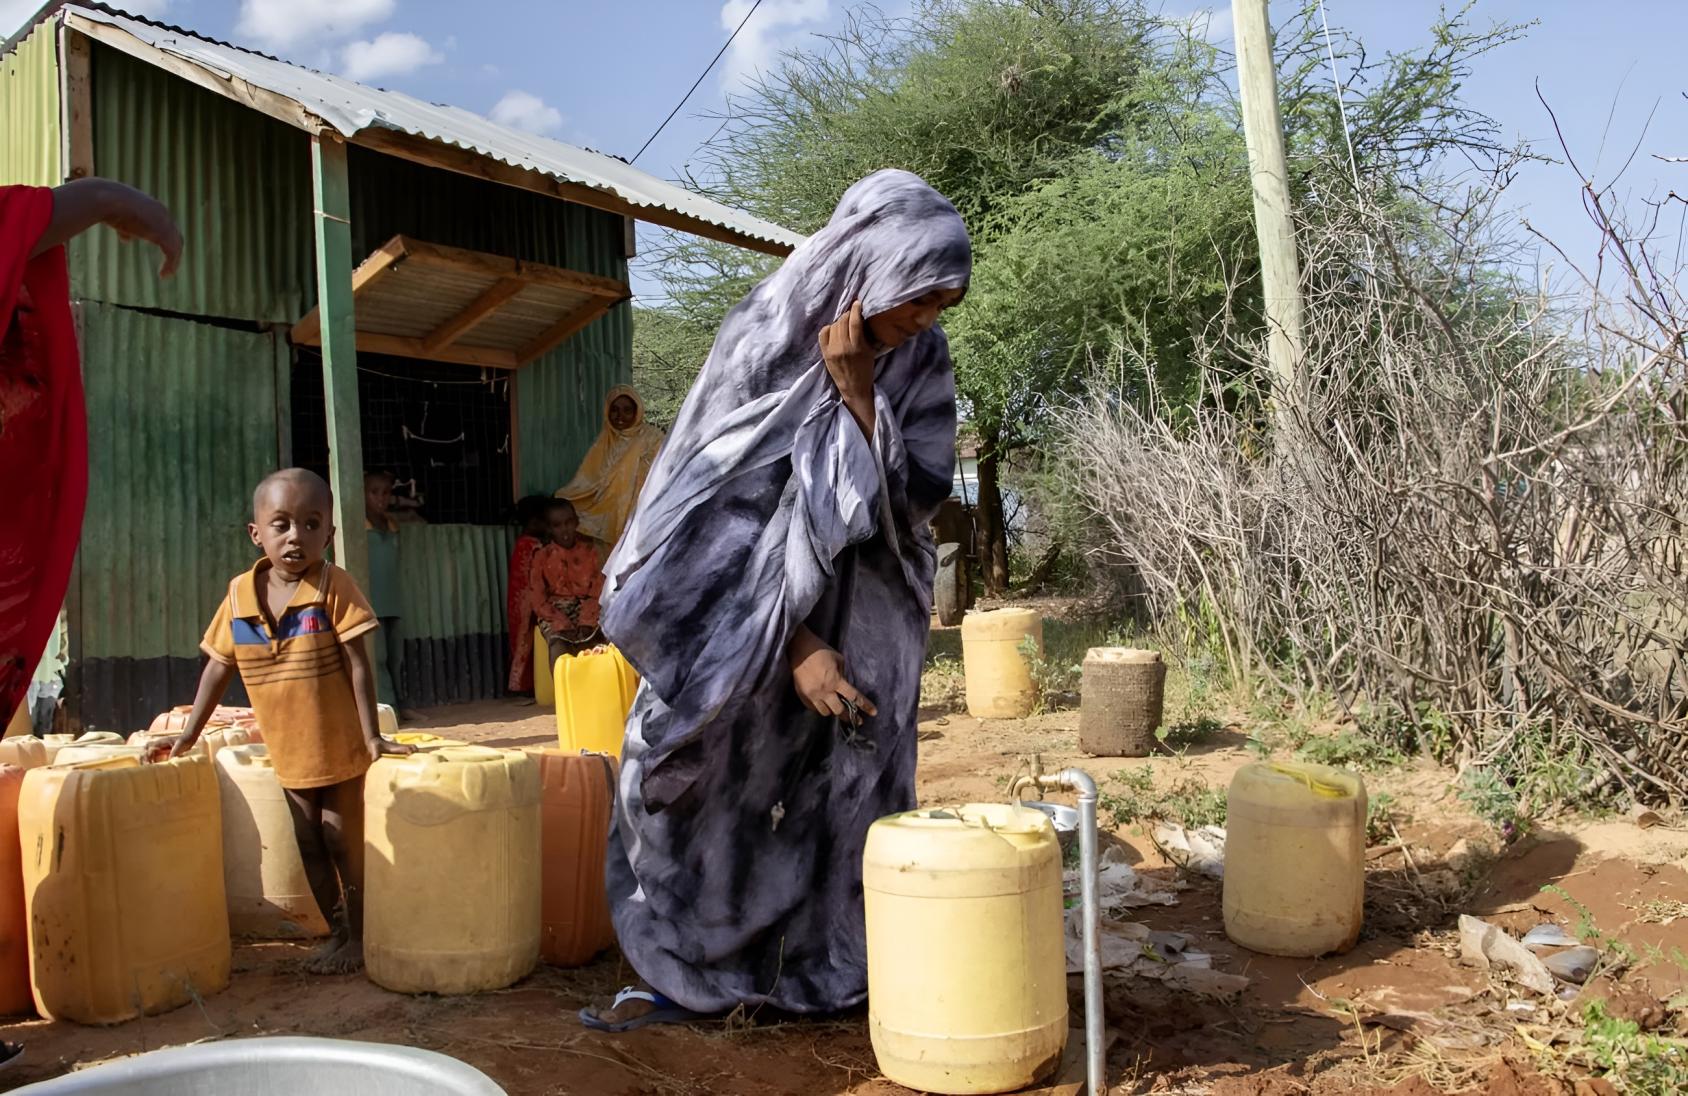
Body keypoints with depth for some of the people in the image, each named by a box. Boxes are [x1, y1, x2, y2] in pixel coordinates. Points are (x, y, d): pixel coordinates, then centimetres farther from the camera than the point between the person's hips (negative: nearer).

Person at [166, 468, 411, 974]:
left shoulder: (334, 588, -16)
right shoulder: (239, 595, -4)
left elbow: (358, 664, -16)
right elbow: (219, 667, 6)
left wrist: (371, 735, -18)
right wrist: (188, 735, 6)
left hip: (340, 747, -5)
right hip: (288, 750, 5)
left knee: (343, 840, 4)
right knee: (310, 843, 14)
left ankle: (358, 938, 20)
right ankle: (338, 934, 30)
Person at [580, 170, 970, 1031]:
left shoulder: (920, 359, -6)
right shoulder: (764, 338, -15)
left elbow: (916, 502, -11)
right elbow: (737, 505, -16)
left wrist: (858, 393, -23)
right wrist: (795, 645, -19)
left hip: (867, 616, 2)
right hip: (756, 611, -2)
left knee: (845, 793, 4)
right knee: (711, 773, -2)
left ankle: (831, 976, 18)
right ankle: (691, 974, 13)